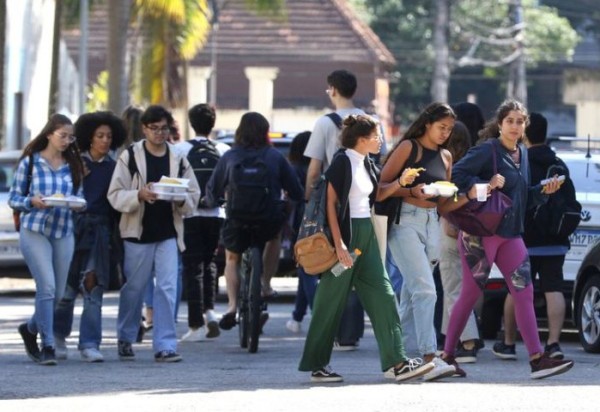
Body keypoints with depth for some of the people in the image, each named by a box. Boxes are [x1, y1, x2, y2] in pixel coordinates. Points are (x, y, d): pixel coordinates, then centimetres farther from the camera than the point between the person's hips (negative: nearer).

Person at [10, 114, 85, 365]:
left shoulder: (73, 165, 11)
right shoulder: (30, 162, 1)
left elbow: (81, 198, 14)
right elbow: (13, 199, 3)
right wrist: (32, 201, -17)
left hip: (64, 233, 4)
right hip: (34, 231, -4)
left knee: (59, 293, 7)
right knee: (47, 286, -15)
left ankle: (30, 329, 33)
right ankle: (47, 346, -10)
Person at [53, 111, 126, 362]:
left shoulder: (113, 168, 9)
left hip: (100, 230, 1)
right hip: (74, 226, -1)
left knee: (93, 286, -5)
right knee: (67, 287, 1)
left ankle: (90, 344, -3)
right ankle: (59, 336, 24)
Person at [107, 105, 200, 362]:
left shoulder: (178, 159, 9)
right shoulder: (130, 157, -1)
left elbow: (193, 196, 10)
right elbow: (115, 195, -6)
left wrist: (181, 201, -13)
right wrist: (140, 195, -24)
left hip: (168, 234, 2)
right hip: (138, 234, -2)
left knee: (167, 289, -7)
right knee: (133, 289, 8)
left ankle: (165, 346, -7)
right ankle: (125, 339, 27)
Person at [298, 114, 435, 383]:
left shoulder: (366, 164, 12)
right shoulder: (342, 162, -12)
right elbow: (331, 204, -15)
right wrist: (339, 244, -21)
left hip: (365, 233, 8)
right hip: (345, 232, -8)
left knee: (382, 295, 1)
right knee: (332, 300, -1)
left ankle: (396, 362, -2)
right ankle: (317, 365, 8)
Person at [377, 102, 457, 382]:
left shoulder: (445, 157, 18)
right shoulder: (408, 147, -2)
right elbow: (383, 185, -7)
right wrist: (412, 192, -21)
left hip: (432, 223, 7)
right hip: (405, 220, -7)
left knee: (411, 294, 10)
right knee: (424, 290, -17)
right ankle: (429, 357, -25)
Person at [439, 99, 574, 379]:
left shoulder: (522, 154, 14)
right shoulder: (487, 150, -8)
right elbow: (456, 174, -17)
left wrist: (543, 191, 4)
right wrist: (484, 186, -26)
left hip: (510, 235, 7)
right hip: (481, 232, -7)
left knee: (524, 293, -2)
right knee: (471, 293, -1)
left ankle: (537, 359, -7)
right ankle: (447, 354, 10)